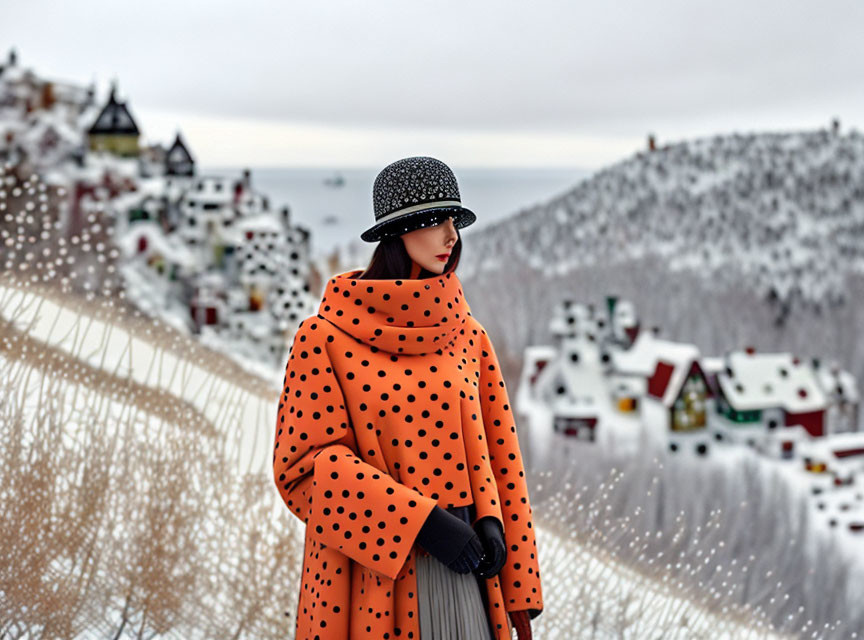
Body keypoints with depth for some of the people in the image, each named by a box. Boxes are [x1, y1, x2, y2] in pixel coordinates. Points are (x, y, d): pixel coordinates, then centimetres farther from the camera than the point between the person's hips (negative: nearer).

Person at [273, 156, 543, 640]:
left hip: (462, 572, 3)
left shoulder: (468, 337, 8)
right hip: (369, 576, -3)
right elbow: (304, 464, -9)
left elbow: (497, 453, 10)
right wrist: (422, 522, -16)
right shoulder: (325, 338, -4)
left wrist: (491, 523, -8)